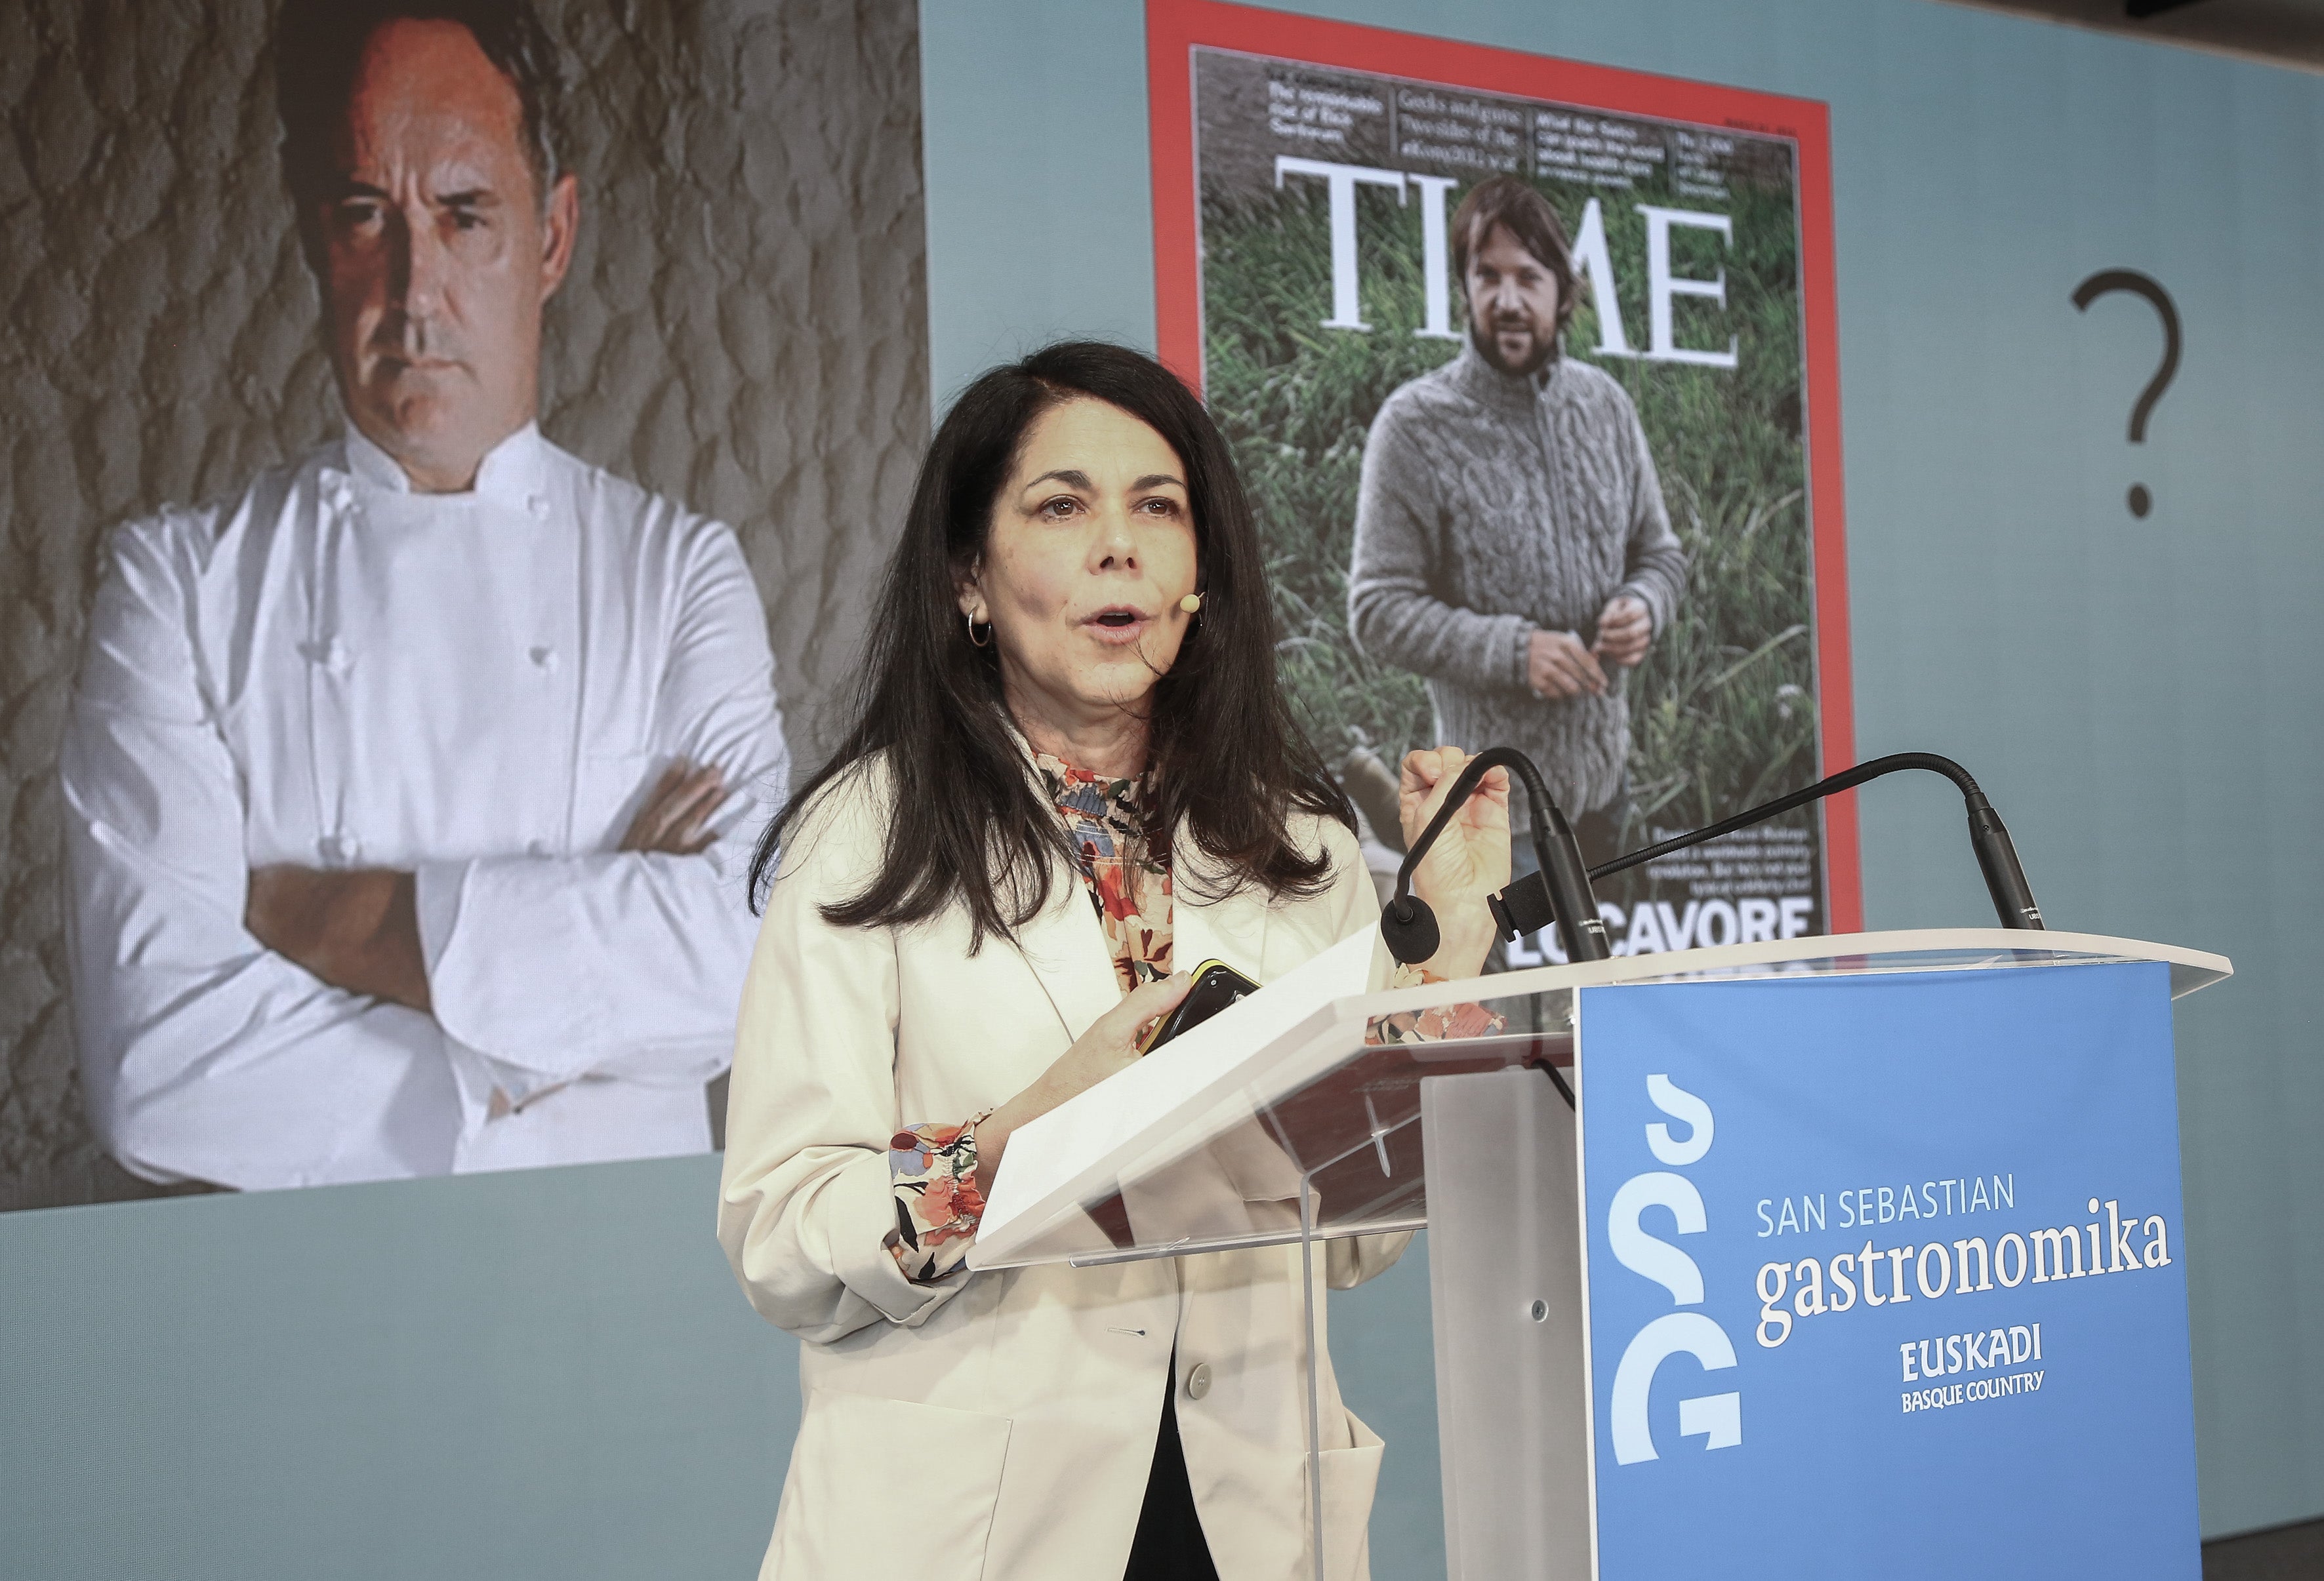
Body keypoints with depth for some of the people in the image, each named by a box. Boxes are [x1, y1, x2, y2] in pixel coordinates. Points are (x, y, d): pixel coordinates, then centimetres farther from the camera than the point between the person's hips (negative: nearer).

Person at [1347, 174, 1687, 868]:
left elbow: (1660, 552, 14)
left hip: (1604, 776, 5)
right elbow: (1378, 609, -13)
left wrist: (1643, 606, -9)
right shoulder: (1416, 426, -11)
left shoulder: (1604, 404, 5)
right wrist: (1512, 650, -23)